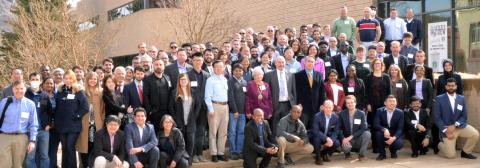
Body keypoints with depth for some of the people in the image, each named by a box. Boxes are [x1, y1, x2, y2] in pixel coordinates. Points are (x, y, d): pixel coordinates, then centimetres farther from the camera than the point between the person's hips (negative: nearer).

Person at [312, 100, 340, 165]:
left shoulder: (336, 117, -10)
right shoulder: (317, 116, -23)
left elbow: (335, 132, -5)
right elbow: (315, 131, -30)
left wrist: (331, 140, -24)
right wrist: (326, 139, -38)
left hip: (328, 137, 4)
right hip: (317, 136, -4)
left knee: (337, 143, -20)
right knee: (317, 138, -36)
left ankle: (324, 153, 10)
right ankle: (318, 157, -12)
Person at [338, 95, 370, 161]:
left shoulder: (361, 113, -4)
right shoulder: (342, 114, -2)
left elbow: (363, 128, -11)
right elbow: (339, 128, -2)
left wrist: (351, 136, -21)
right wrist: (343, 138, -21)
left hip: (358, 139, 1)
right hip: (347, 140, -1)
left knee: (367, 134, -30)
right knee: (345, 147, -35)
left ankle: (361, 154, -9)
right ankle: (347, 154, 6)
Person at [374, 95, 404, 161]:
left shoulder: (400, 112, -5)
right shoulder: (379, 111, -7)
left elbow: (400, 128, -13)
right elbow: (376, 125, -17)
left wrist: (394, 137, -31)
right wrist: (384, 130, -39)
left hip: (395, 135, 0)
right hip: (384, 135, 0)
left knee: (399, 144, -31)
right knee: (378, 133, -33)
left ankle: (393, 151, 10)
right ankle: (382, 153, -9)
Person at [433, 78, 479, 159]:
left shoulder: (462, 99, 4)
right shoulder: (439, 99, -5)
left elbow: (464, 116, 1)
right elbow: (437, 117, -8)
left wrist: (454, 125, -16)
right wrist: (445, 131, -16)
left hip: (460, 126, 3)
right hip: (446, 128, -3)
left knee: (475, 134, -23)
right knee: (451, 155, -10)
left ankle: (465, 152, 4)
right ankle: (441, 145, 26)